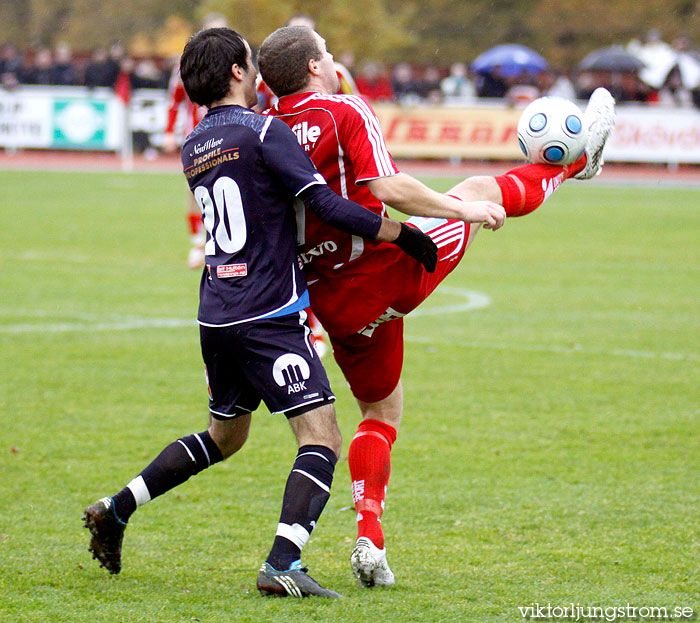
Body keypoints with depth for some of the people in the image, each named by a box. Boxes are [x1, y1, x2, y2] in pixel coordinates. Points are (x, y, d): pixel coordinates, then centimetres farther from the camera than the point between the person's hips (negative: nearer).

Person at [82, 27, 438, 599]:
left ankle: (115, 511, 24)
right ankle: (282, 564, -24)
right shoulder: (263, 132, -9)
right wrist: (402, 234, -7)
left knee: (225, 436, 25)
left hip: (217, 314, 8)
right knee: (322, 439, -10)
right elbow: (327, 205, -15)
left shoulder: (193, 148, 14)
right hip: (269, 314, -8)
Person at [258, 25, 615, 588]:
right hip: (389, 270, -5)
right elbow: (386, 188, -25)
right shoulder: (345, 112, -13)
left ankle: (370, 539, 6)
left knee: (381, 409, 20)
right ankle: (578, 159, 42)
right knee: (480, 190, 18)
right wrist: (462, 209, -15)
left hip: (333, 303, 5)